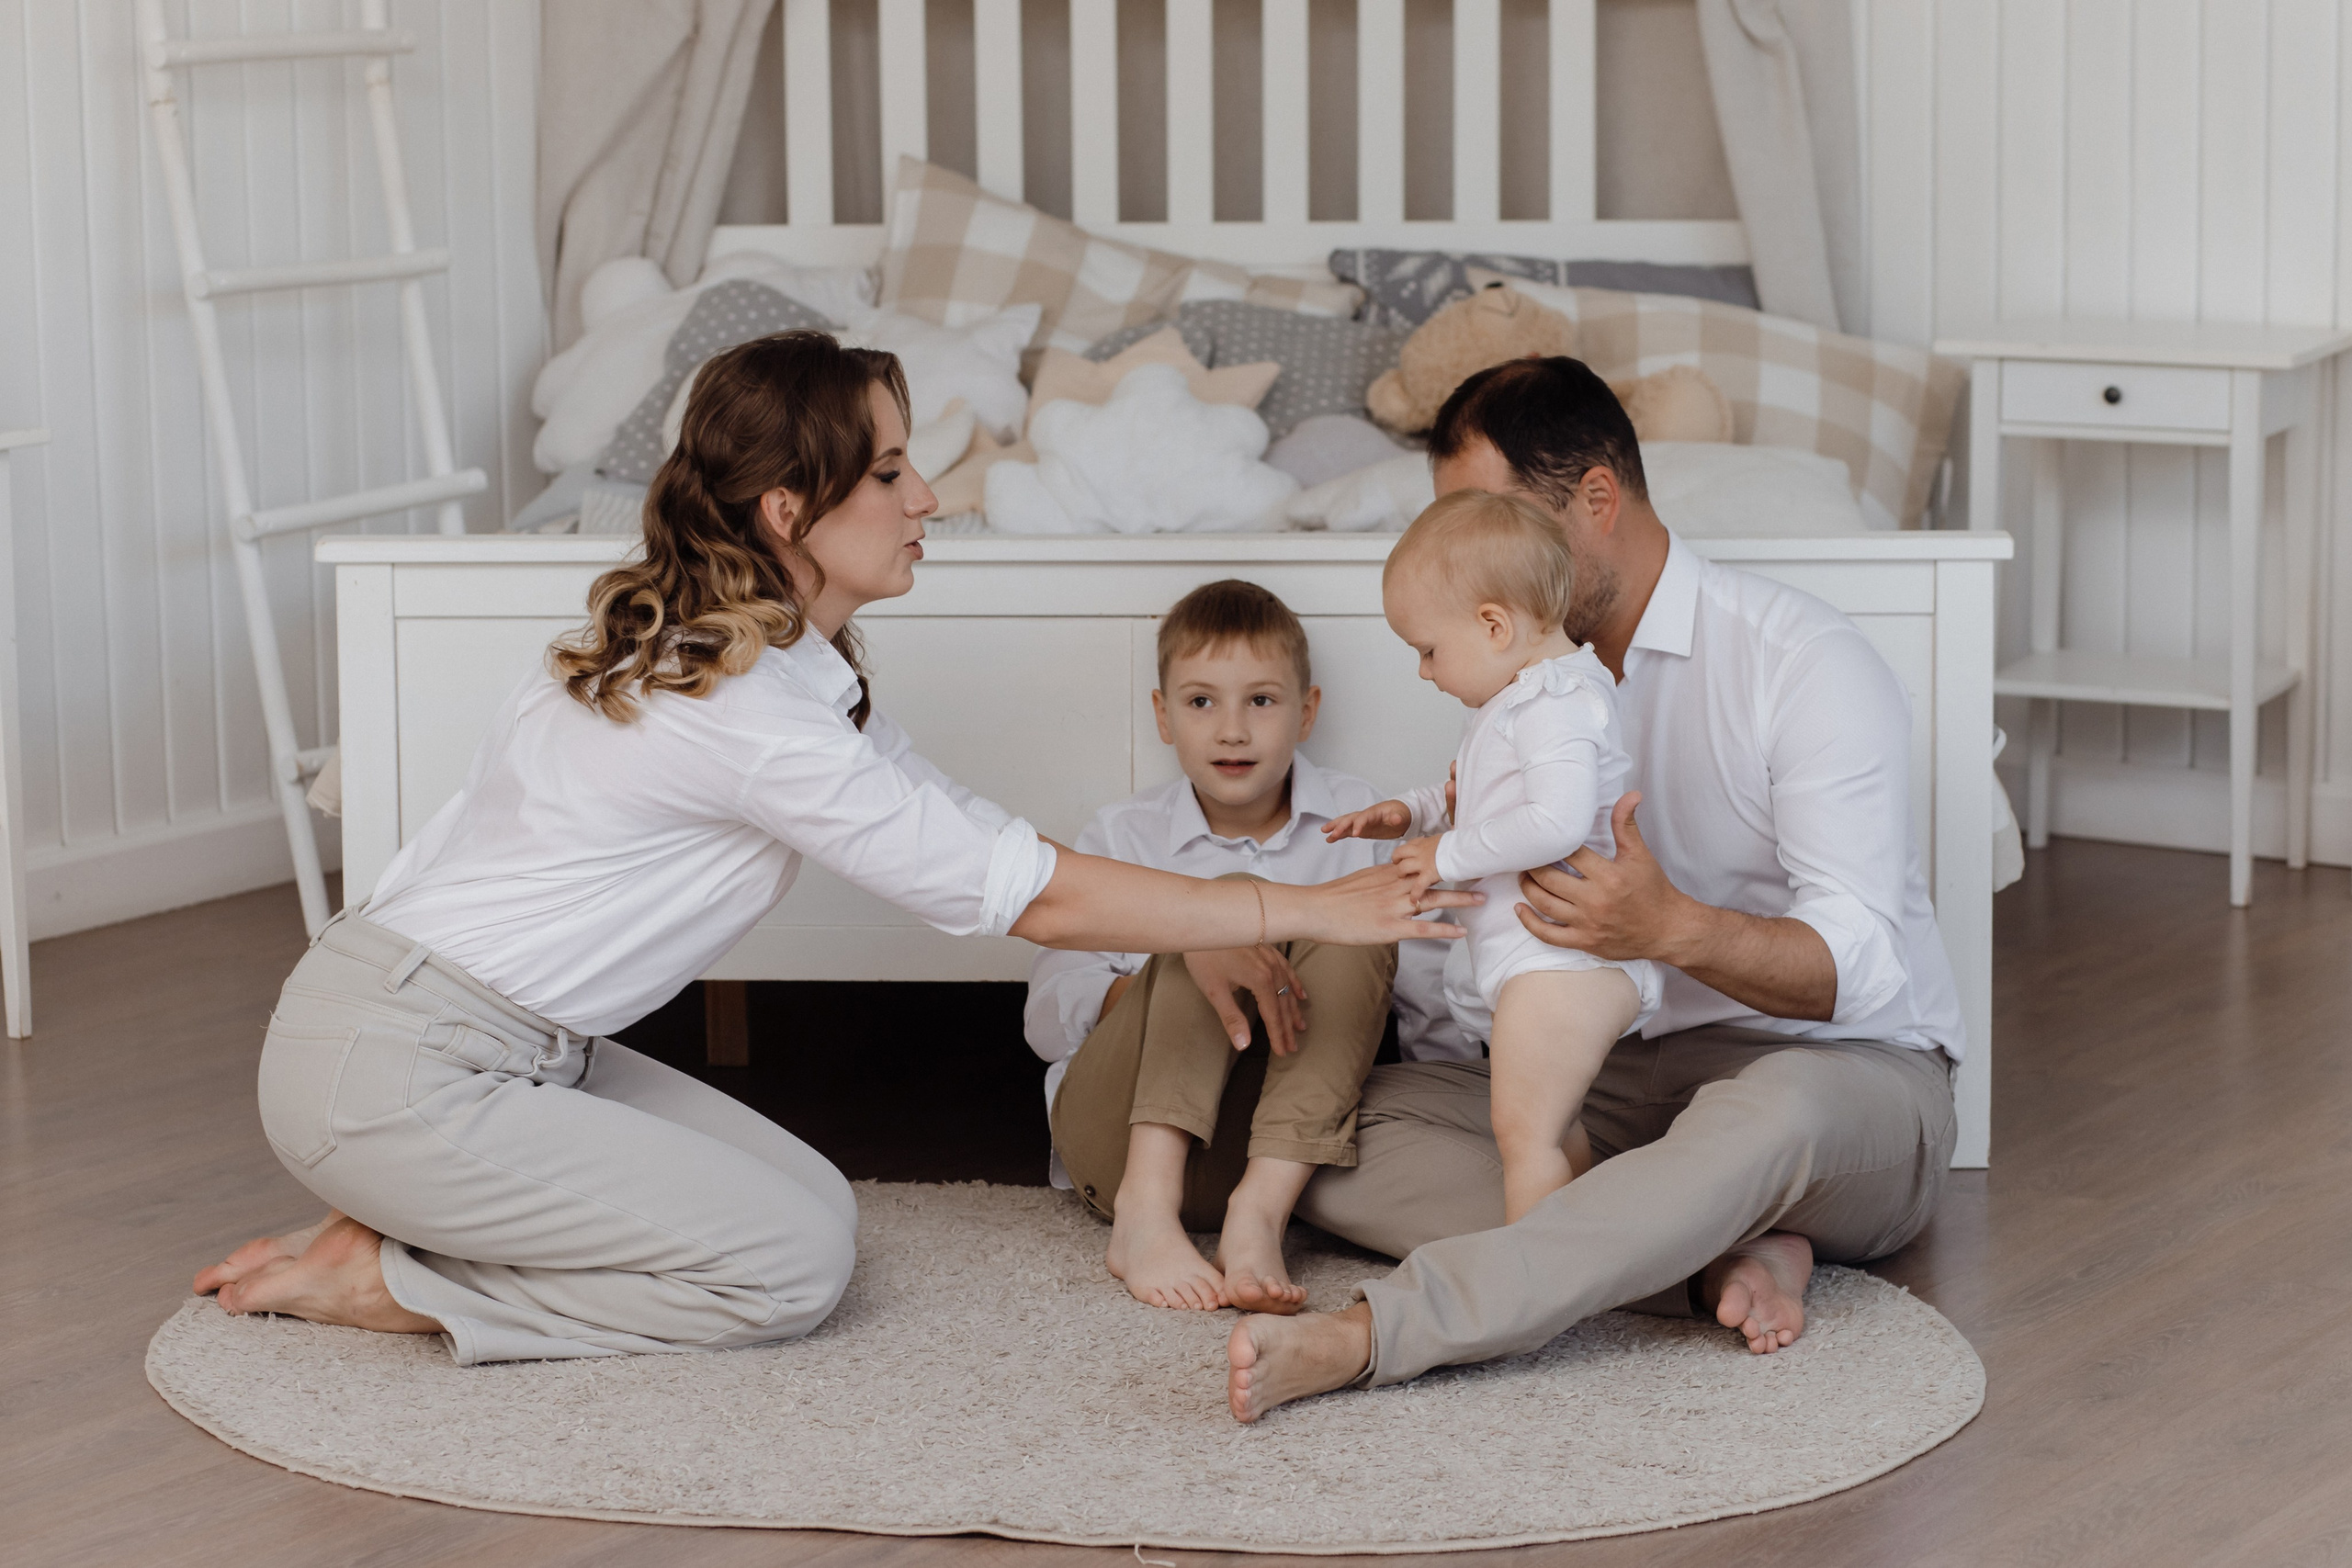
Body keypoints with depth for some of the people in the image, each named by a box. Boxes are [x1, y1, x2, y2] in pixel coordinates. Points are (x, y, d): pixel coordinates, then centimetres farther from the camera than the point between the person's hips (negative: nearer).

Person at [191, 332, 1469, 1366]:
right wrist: (1300, 913, -14)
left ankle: (403, 1221, 8)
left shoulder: (785, 662, 8)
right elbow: (1028, 897, -21)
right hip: (391, 1075, -10)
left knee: (807, 1198, 6)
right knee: (792, 1263, -9)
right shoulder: (744, 709, -22)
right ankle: (378, 1281, -5)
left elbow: (963, 824, 14)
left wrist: (1203, 940, 7)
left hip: (510, 1047, 10)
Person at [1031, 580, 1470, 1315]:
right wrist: (1183, 949, -21)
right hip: (1121, 1136, -1)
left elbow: (1436, 1004, 7)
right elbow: (1047, 1017, -3)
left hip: (1292, 1140, 1)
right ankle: (1146, 1209, -35)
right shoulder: (1123, 835, 6)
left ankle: (1261, 1210, -36)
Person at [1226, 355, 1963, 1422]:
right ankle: (1717, 1259, -32)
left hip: (1854, 1076, -6)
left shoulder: (1806, 663, -12)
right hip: (1639, 1081, 7)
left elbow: (1859, 963, -22)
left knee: (1772, 1108, -45)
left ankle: (1361, 1337, -56)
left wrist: (1670, 927, -40)